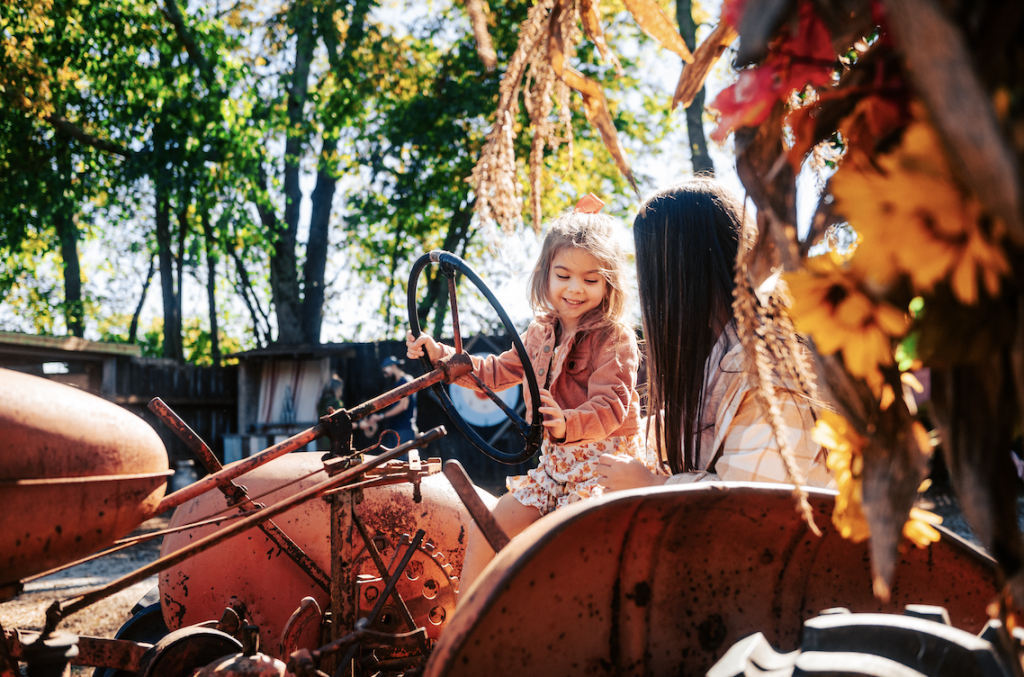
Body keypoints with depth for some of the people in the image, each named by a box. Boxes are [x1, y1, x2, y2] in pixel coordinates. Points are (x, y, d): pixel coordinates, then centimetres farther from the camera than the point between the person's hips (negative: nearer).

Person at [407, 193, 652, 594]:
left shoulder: (615, 338, -14)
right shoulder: (542, 331, 9)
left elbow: (611, 405, -25)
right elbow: (499, 372, 20)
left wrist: (567, 423, -45)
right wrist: (441, 354, 12)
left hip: (604, 466, -7)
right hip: (554, 464, 8)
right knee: (484, 533, 5)